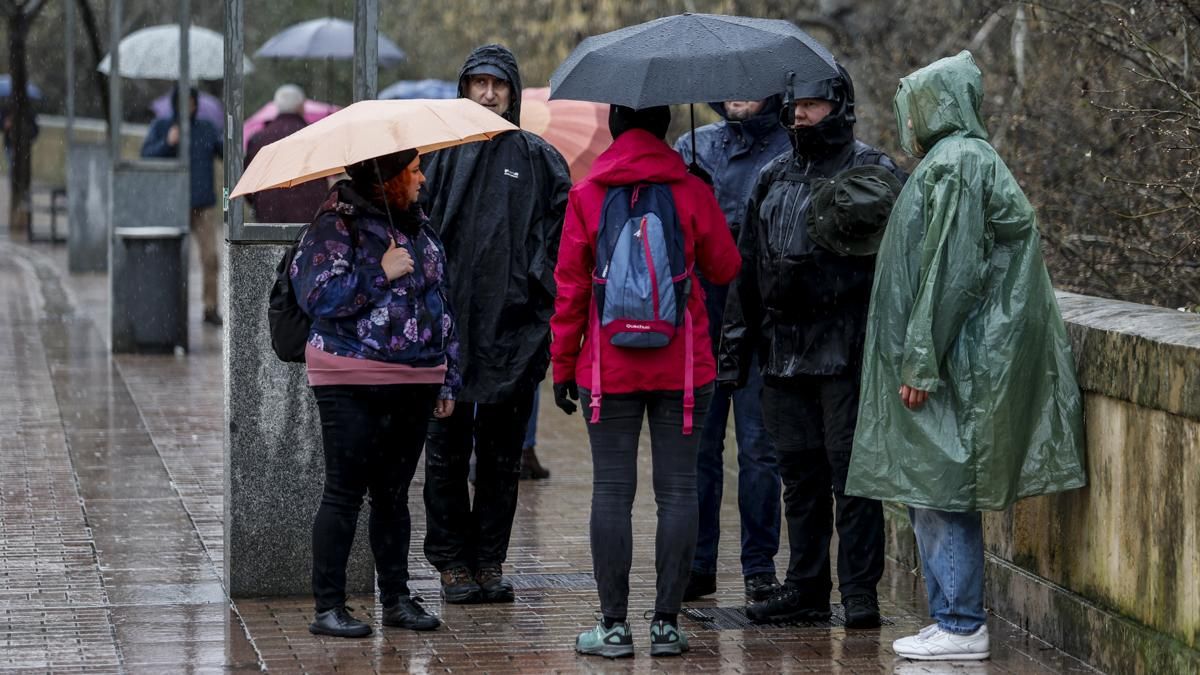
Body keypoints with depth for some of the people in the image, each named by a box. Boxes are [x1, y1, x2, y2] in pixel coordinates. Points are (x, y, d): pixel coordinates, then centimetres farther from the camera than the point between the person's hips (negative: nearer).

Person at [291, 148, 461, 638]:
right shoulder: (337, 226, -7)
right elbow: (316, 296, -16)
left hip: (414, 380, 6)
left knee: (394, 493, 11)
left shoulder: (419, 226, 15)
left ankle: (397, 598, 18)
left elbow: (439, 303, 20)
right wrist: (381, 274, -17)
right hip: (352, 384, -6)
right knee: (344, 492, -4)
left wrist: (447, 379, 18)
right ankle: (328, 606, -1)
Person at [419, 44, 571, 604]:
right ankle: (452, 562, 8)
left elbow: (563, 233, 6)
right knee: (448, 450, 1)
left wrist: (545, 294, -3)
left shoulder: (539, 159, 7)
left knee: (502, 452, 6)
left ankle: (490, 560, 14)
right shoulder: (440, 155, 5)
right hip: (449, 324, -1)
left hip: (514, 326, 1)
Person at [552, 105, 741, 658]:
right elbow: (724, 269, 10)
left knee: (612, 492, 3)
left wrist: (563, 365, 8)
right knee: (677, 491, 4)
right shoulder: (692, 193, -2)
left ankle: (614, 626, 2)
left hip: (609, 368, 0)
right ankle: (667, 623, 3)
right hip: (682, 368, 0)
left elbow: (570, 287, 0)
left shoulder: (585, 196, -2)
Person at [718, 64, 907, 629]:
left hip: (846, 347, -6)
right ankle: (805, 587, 17)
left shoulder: (872, 171, -2)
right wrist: (736, 343, 17)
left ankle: (859, 590, -1)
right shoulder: (773, 179, 17)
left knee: (851, 471, -5)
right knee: (800, 474, 10)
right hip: (784, 348, 6)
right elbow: (747, 264, 21)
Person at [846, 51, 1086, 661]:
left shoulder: (955, 165, -14)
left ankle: (961, 627, -4)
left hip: (951, 357, -10)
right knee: (933, 493, 12)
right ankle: (955, 621, 16)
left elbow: (950, 271, -20)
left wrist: (922, 363, -20)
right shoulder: (962, 159, 18)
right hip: (947, 359, 10)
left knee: (940, 493, -7)